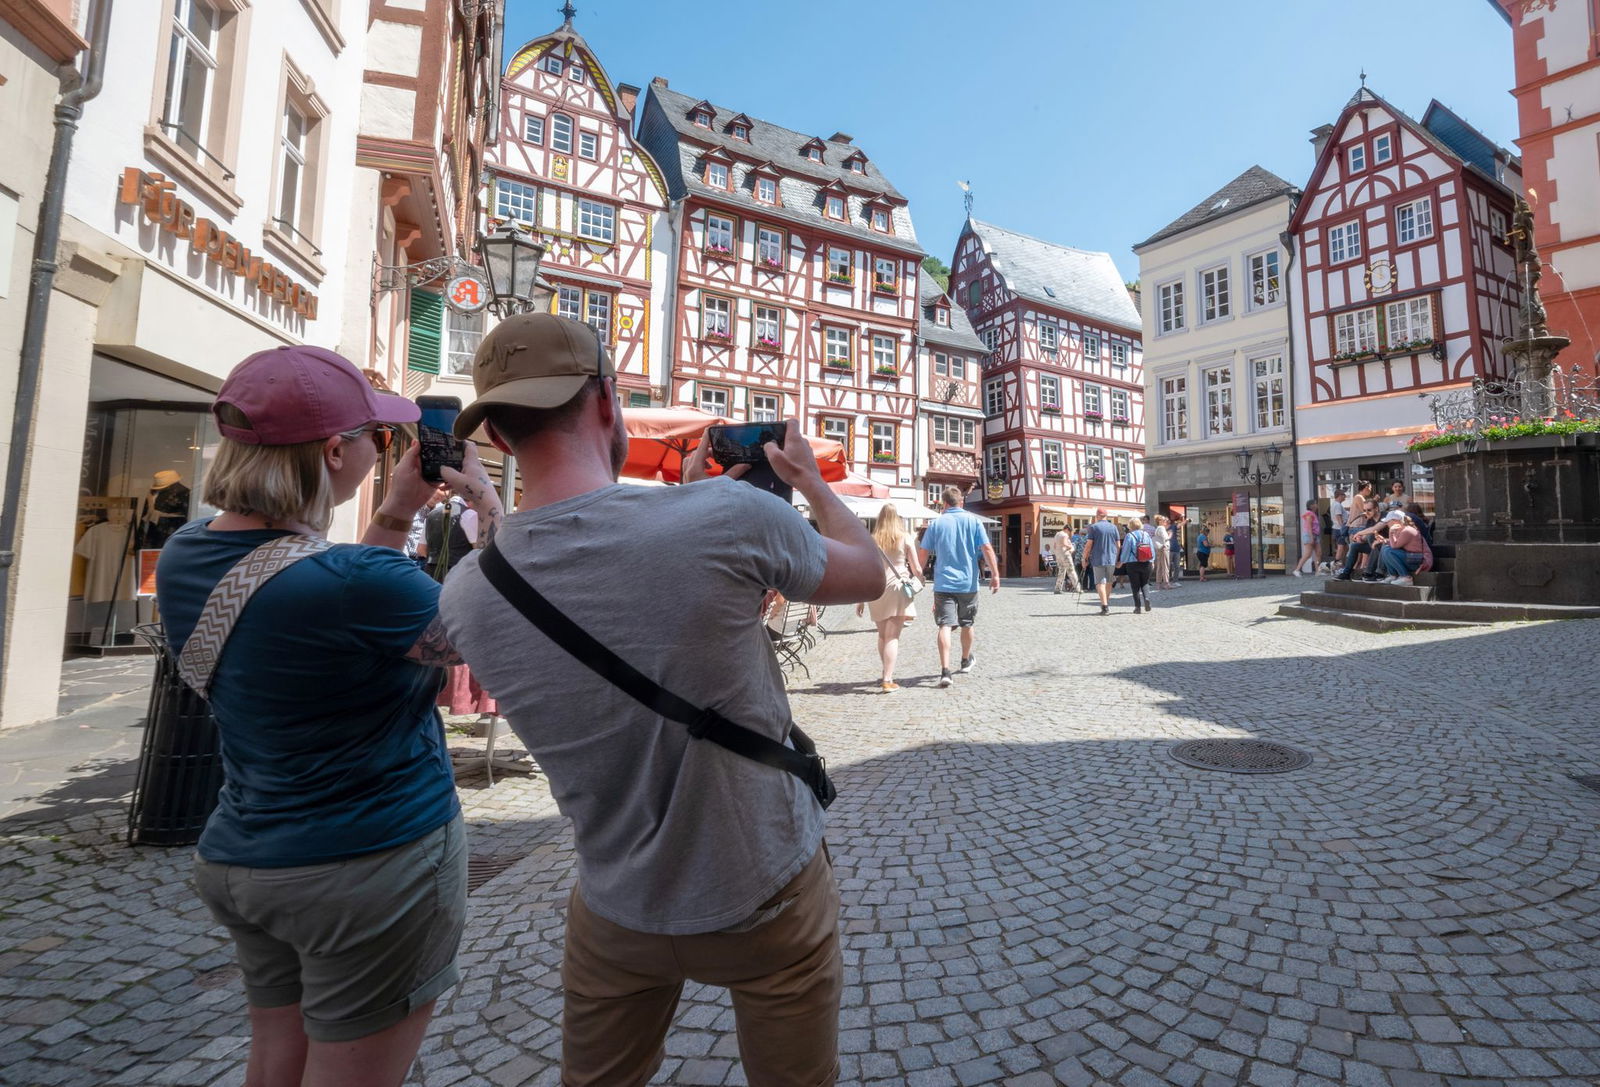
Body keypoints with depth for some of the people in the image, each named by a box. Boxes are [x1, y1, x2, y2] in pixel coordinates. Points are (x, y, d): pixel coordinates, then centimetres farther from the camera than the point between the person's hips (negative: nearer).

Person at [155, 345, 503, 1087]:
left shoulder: (185, 556, -4)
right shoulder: (359, 581, -28)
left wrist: (399, 511, 3)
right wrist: (487, 506, -7)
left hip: (242, 860, 7)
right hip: (377, 864, -7)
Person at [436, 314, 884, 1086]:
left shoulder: (465, 594, -14)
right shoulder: (732, 514, -28)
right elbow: (869, 575, -7)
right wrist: (810, 480, 8)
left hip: (616, 913, 3)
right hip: (766, 901, -2)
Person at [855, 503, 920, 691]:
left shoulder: (872, 540, 3)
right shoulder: (905, 537, -2)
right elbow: (916, 568, 2)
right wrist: (920, 582, 24)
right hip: (898, 589, -2)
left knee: (882, 635, 18)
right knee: (893, 637, -1)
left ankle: (886, 673, 31)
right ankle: (887, 680, -7)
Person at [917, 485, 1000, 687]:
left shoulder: (936, 523, 0)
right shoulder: (973, 521, 1)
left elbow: (923, 553, 1)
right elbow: (987, 549, -6)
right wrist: (995, 575, -1)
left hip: (943, 583, -2)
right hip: (968, 583, 2)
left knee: (944, 626, -6)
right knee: (967, 624, 20)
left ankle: (945, 671, -19)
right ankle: (966, 661, 40)